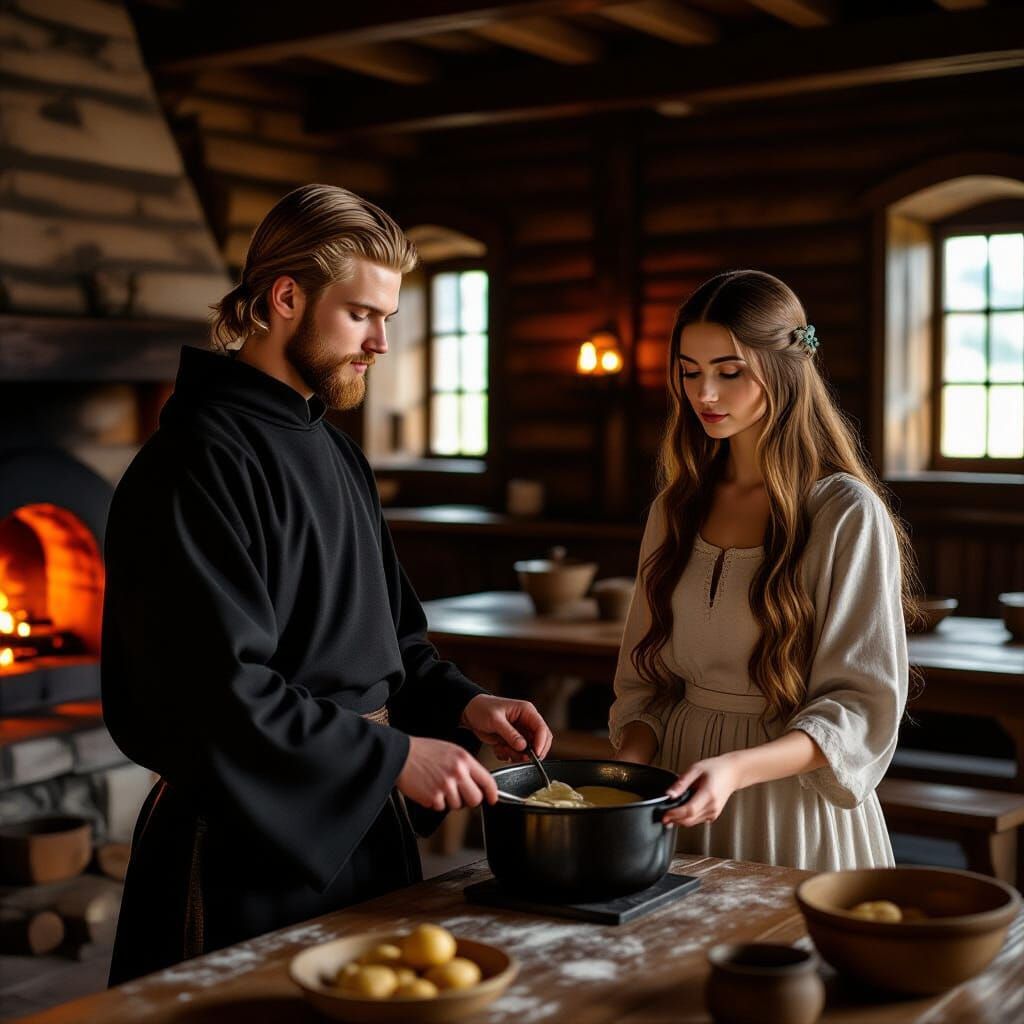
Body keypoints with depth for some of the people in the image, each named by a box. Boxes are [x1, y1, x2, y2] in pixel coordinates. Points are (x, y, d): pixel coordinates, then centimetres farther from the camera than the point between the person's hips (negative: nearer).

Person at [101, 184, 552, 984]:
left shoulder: (337, 454, 13)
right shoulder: (202, 460, -16)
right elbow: (216, 690, -24)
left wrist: (462, 705, 3)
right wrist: (391, 756, -21)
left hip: (362, 823, 9)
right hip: (254, 849, -9)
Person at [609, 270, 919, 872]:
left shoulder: (847, 513, -12)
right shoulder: (678, 506, 6)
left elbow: (862, 707, -15)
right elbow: (644, 676, 9)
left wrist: (737, 768, -28)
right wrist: (630, 762, -10)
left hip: (794, 810, -5)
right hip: (681, 809, 5)